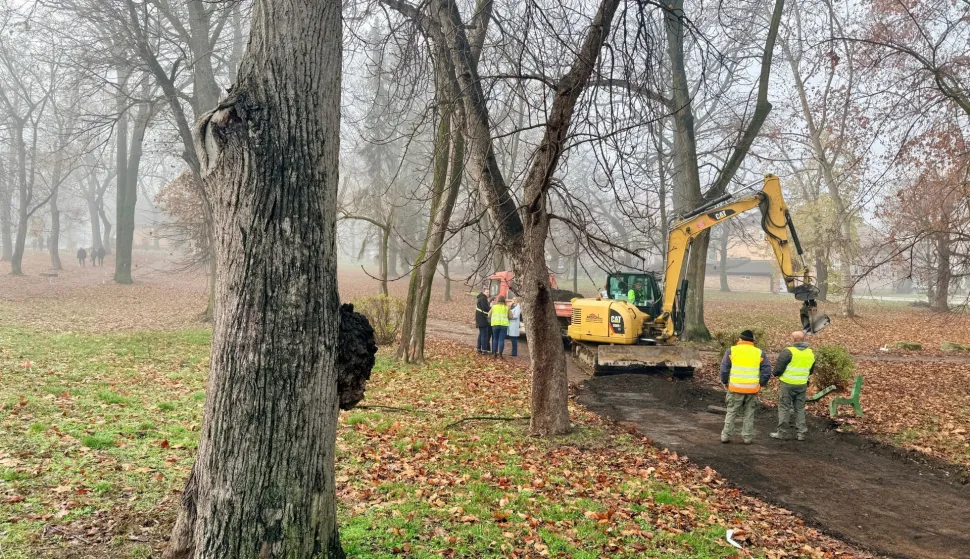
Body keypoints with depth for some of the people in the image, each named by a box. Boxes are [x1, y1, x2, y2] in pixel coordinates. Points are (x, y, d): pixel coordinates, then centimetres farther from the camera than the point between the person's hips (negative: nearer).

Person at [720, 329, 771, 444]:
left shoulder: (731, 350, 0)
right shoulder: (759, 353, 4)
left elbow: (724, 369, -1)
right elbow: (767, 371, 3)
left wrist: (725, 382, 11)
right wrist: (760, 384, 13)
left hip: (735, 388, -1)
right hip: (752, 389, 1)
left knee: (731, 412, 9)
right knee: (749, 414, 12)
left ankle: (726, 436, 10)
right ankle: (747, 437, 15)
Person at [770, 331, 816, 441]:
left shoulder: (788, 352, -17)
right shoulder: (810, 353, 6)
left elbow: (777, 370, -16)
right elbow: (810, 371, 17)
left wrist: (775, 373, 5)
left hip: (788, 384, -6)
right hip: (802, 385, 6)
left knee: (784, 408, 4)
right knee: (800, 408, 16)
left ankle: (783, 433, 8)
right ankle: (801, 433, 17)